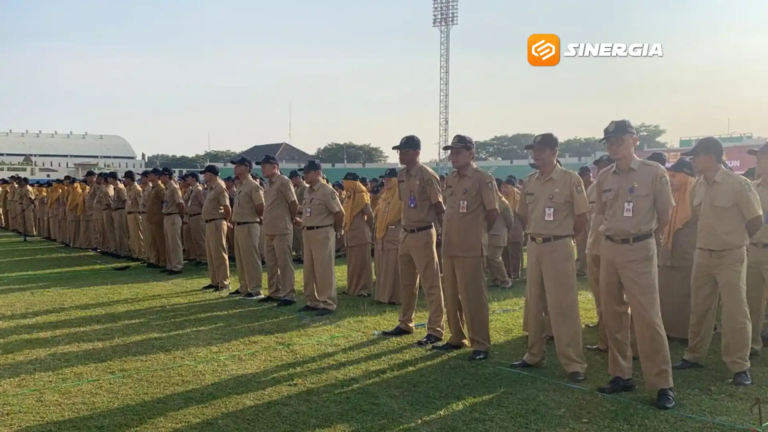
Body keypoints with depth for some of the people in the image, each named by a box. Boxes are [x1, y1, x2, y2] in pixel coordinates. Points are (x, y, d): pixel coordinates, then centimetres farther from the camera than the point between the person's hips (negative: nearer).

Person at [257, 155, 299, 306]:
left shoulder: (283, 182, -13)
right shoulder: (269, 184, 15)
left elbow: (294, 203, -15)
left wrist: (291, 219, -1)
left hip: (282, 230, -9)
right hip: (270, 230, 9)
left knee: (284, 263, -5)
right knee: (271, 263, 15)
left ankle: (289, 295, 1)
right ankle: (274, 293, 25)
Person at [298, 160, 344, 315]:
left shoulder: (327, 191, -15)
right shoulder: (307, 191, 10)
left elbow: (340, 213, -13)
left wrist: (336, 231, -2)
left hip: (322, 233, -9)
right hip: (307, 233, 9)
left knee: (324, 270, -3)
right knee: (309, 269, 13)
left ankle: (328, 304, 5)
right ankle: (312, 301, 23)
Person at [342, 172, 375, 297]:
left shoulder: (361, 196, -11)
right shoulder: (350, 197, 14)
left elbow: (370, 215, -15)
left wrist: (369, 227, -1)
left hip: (360, 234, -8)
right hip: (351, 234, 8)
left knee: (361, 263, -3)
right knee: (353, 263, 12)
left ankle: (364, 289, 2)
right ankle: (353, 288, 20)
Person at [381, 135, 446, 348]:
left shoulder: (427, 175, -13)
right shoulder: (401, 175, 11)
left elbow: (439, 207, -10)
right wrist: (405, 229, 19)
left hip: (423, 234, -8)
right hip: (406, 233, 8)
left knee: (431, 284, -3)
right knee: (406, 283, 17)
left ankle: (435, 330, 3)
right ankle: (405, 323, 29)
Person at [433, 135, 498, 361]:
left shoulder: (483, 179, -9)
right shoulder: (449, 179, 12)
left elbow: (493, 212, -6)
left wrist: (478, 232, 4)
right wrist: (453, 231, 15)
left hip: (471, 249, -7)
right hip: (449, 247, 7)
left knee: (473, 297, -3)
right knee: (451, 296, 14)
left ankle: (480, 344, 6)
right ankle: (457, 338, 27)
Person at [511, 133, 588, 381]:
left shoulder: (570, 180, -10)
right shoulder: (530, 182, 8)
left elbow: (582, 217, -7)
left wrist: (564, 236, 3)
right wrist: (539, 231, 13)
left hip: (558, 248, -6)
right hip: (534, 246, 7)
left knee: (563, 306, -6)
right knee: (533, 305, 13)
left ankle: (574, 363, 1)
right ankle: (534, 355, 26)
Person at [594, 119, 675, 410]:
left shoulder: (654, 172, -7)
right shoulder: (604, 177, 6)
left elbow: (664, 216, 0)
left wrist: (642, 236, 10)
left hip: (639, 249, -5)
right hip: (609, 249, 6)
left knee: (648, 317, -6)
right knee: (613, 315, 10)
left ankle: (662, 385, 3)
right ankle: (621, 375, 23)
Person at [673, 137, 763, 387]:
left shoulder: (738, 184, -14)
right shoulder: (698, 186, 4)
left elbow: (756, 220, -8)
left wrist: (734, 241, 4)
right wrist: (710, 241, 12)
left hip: (731, 256, -6)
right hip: (702, 255, 6)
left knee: (735, 312, -2)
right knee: (699, 309, 13)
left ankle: (740, 367, 7)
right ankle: (694, 356, 25)